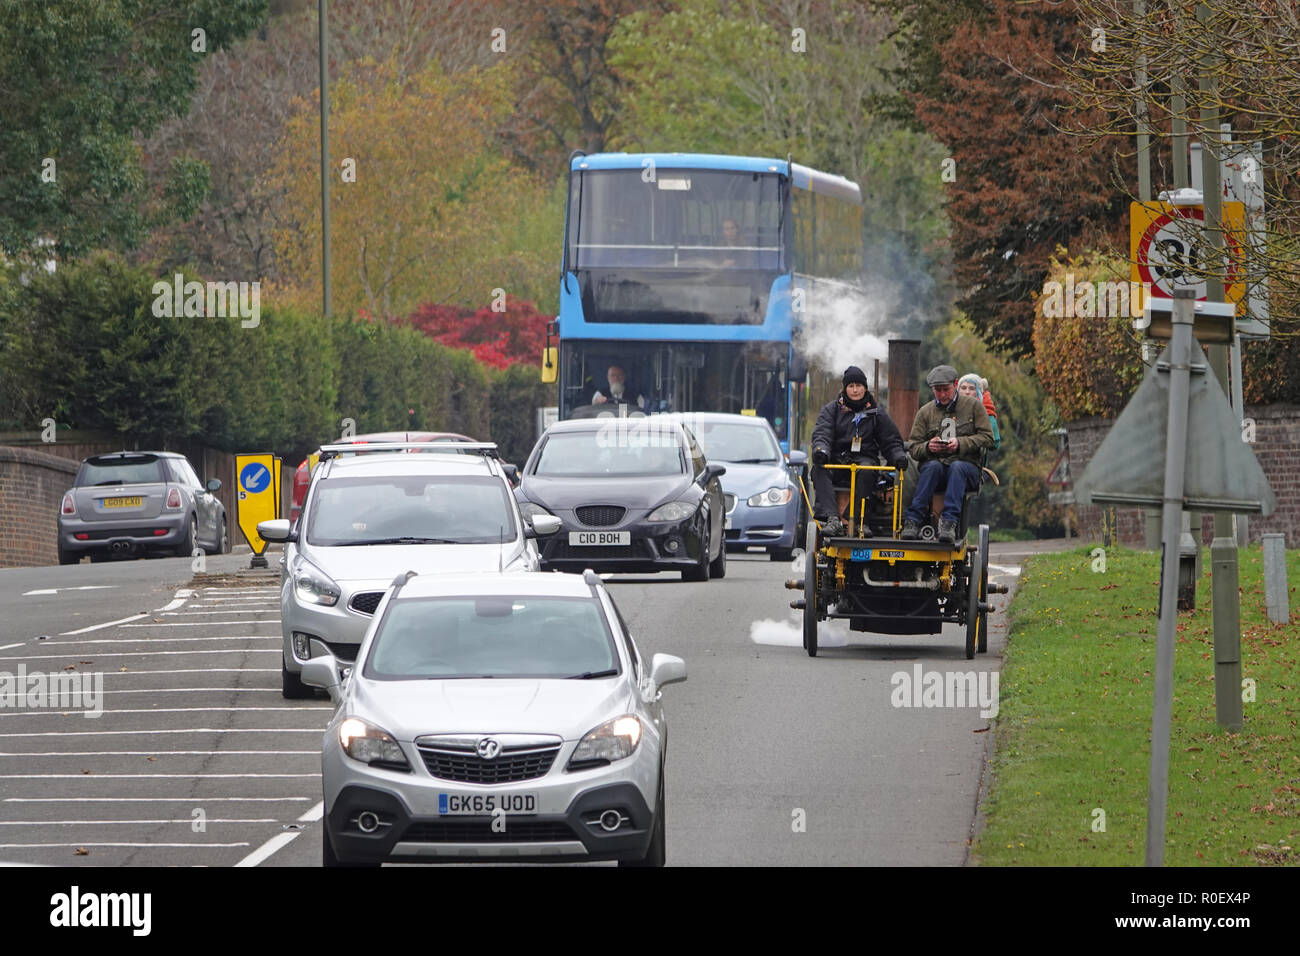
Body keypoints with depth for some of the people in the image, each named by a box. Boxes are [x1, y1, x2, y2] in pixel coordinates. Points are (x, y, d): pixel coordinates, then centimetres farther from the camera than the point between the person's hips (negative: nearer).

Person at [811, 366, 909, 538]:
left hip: (865, 458, 0)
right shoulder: (831, 410, 14)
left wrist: (898, 456, -8)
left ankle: (861, 521, -40)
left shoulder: (877, 413, 16)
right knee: (819, 468, -33)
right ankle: (832, 519, -47)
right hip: (837, 460, 0)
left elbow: (891, 441, 15)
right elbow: (821, 433, -2)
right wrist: (820, 450, -25)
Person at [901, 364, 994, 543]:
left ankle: (949, 521, -51)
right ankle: (913, 519, -43)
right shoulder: (925, 412, 15)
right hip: (937, 463, 1)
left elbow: (987, 438, 3)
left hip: (966, 464, -1)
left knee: (957, 467, -37)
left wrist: (961, 444, -13)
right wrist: (928, 447, -13)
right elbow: (913, 447, 11)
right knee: (933, 467, -35)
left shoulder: (973, 406, 10)